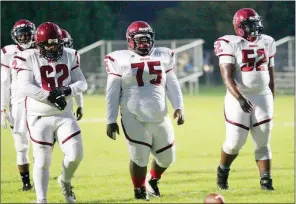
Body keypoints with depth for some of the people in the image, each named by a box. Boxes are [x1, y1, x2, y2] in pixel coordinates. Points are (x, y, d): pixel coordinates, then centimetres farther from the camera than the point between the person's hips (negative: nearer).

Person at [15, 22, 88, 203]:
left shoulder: (69, 56, 3)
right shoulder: (29, 59, -8)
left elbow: (82, 83, 3)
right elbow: (25, 87, -18)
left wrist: (67, 90, -18)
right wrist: (50, 96, -25)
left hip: (65, 115, 3)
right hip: (39, 118, -3)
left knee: (76, 154, -6)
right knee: (43, 160, 1)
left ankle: (65, 181, 25)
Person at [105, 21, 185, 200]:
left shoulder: (163, 57, 10)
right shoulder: (120, 60, 0)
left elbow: (172, 85, 14)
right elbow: (112, 92, 1)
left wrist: (179, 107, 1)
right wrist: (111, 120, -3)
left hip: (159, 117, 4)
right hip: (134, 118, -4)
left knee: (166, 157, 9)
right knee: (140, 156, -7)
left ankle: (152, 180, 38)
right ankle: (139, 190, 16)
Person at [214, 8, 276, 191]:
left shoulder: (267, 43, 7)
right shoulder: (231, 45, -10)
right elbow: (227, 77, -17)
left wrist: (271, 101, 16)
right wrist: (239, 99, -30)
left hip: (263, 97, 4)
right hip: (239, 98, -4)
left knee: (263, 142, 1)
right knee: (235, 142, -1)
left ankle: (266, 180, 3)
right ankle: (223, 171, 26)